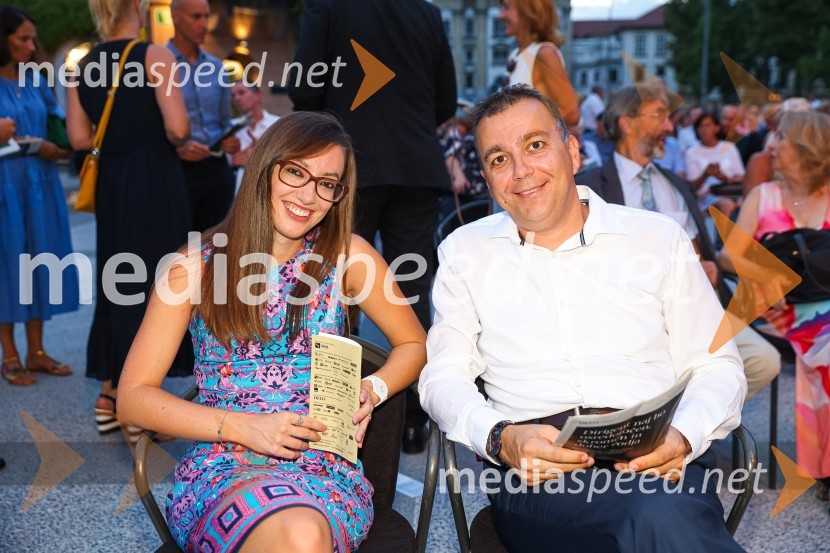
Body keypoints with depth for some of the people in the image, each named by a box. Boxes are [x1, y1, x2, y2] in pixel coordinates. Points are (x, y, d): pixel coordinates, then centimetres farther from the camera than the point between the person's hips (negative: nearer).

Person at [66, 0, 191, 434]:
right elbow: (177, 128, -20)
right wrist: (170, 142, 1)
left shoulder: (83, 67, 6)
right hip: (155, 180, -6)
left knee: (117, 282, 15)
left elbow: (79, 137, 0)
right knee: (154, 282, 2)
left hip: (112, 182, 6)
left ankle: (110, 398, 22)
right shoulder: (154, 56, -10)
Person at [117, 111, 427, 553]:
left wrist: (370, 391, -6)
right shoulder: (198, 265, 3)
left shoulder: (347, 255, 5)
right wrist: (242, 426, -11)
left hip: (327, 466, 1)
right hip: (223, 463, 0)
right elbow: (134, 396, 2)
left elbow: (413, 344, 16)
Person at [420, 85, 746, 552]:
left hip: (654, 454, 2)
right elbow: (443, 377, 10)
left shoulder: (659, 237, 14)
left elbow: (716, 366, 12)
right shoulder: (465, 251, 15)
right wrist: (500, 439, -12)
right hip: (534, 465, -1)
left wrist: (683, 437, -10)